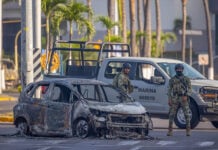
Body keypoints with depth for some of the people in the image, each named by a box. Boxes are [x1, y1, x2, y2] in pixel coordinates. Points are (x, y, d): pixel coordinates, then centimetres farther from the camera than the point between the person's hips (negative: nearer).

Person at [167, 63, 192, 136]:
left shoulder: (186, 79, 7)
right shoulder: (172, 80, 11)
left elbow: (189, 89, 1)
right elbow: (169, 90, 9)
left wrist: (186, 96, -14)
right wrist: (169, 99, -1)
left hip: (183, 98, -1)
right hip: (174, 98, 1)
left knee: (187, 114, -4)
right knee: (171, 114, -3)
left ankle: (188, 130, 0)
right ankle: (170, 130, 2)